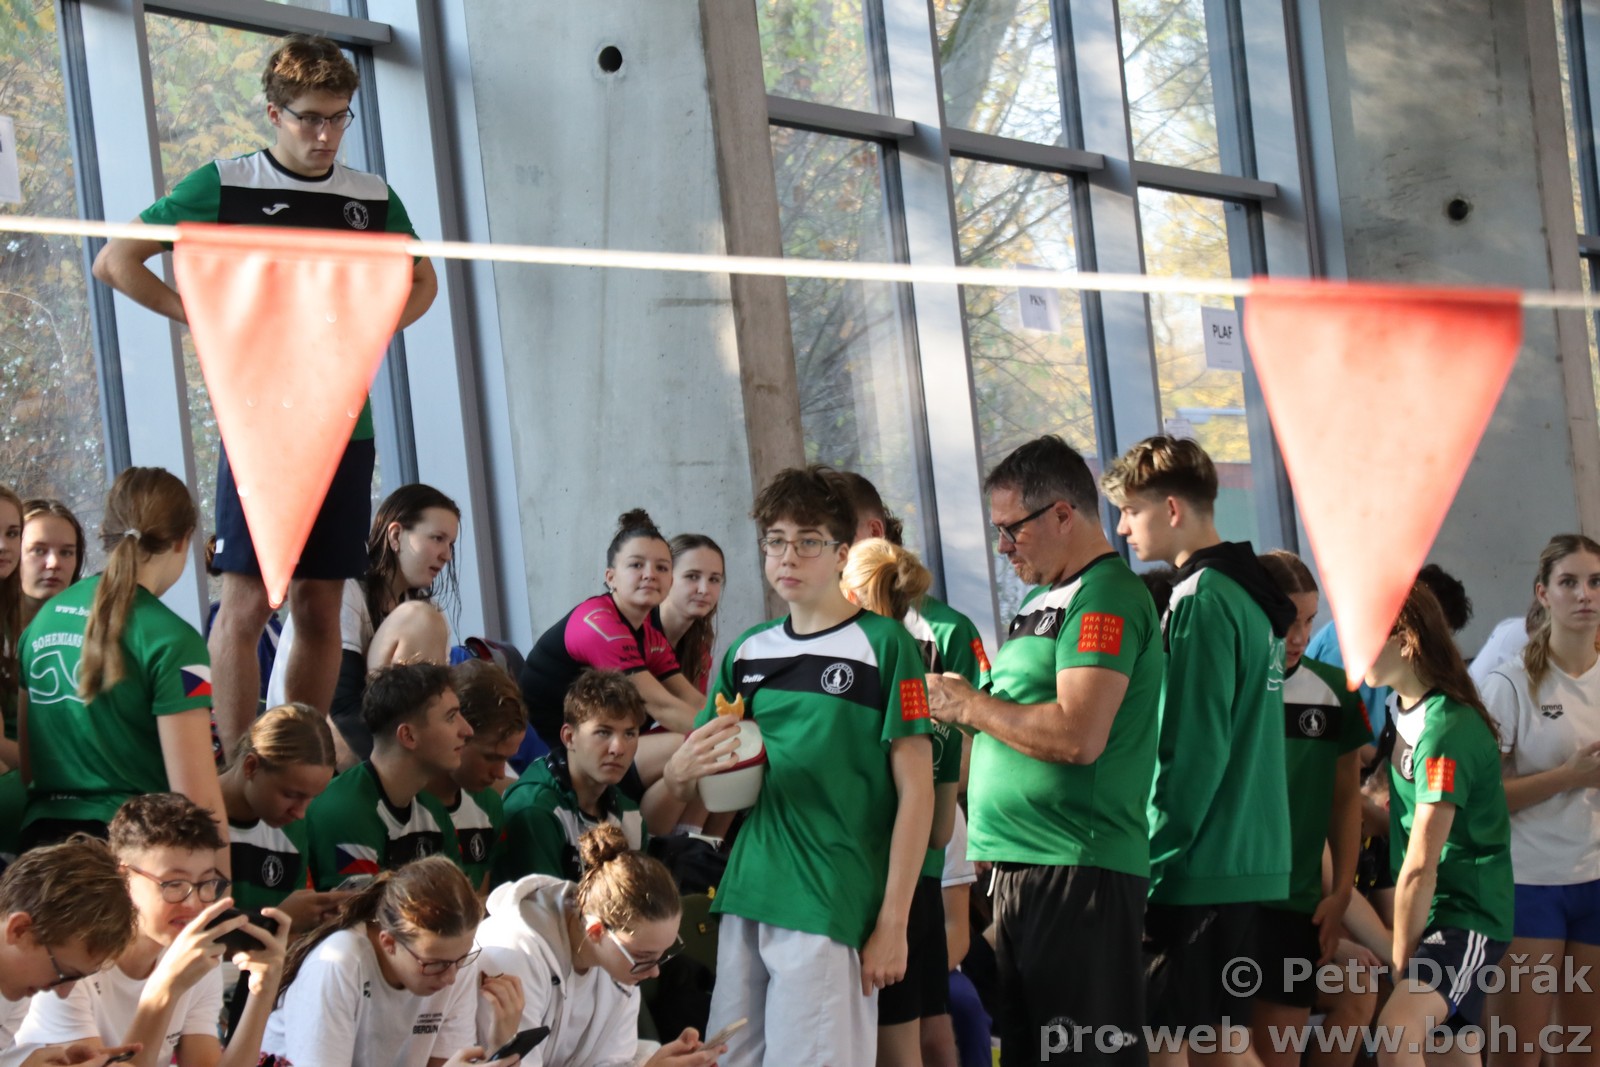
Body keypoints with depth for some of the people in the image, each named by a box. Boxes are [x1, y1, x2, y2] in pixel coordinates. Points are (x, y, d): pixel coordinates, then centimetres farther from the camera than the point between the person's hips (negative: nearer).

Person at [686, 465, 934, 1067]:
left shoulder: (882, 646, -1)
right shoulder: (747, 653, 14)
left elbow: (915, 790, -4)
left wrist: (893, 923, -8)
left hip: (831, 909, -5)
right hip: (745, 902, 5)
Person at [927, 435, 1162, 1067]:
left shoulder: (1107, 597, -11)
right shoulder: (1041, 601, 19)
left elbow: (1079, 736, -22)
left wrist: (969, 706, -11)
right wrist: (968, 712, 8)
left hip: (1078, 871, -10)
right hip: (1021, 871, 10)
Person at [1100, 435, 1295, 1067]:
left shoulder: (1201, 601, -14)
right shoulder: (1249, 596, 14)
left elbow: (1191, 752, -18)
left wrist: (1152, 860, -13)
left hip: (1198, 866, -9)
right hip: (1248, 860, 9)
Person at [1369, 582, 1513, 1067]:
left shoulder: (1445, 727, -20)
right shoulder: (1406, 709, 7)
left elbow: (1420, 866, -20)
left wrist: (1401, 962, -15)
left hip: (1468, 914, -10)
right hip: (1435, 908, 10)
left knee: (1399, 1026, -31)